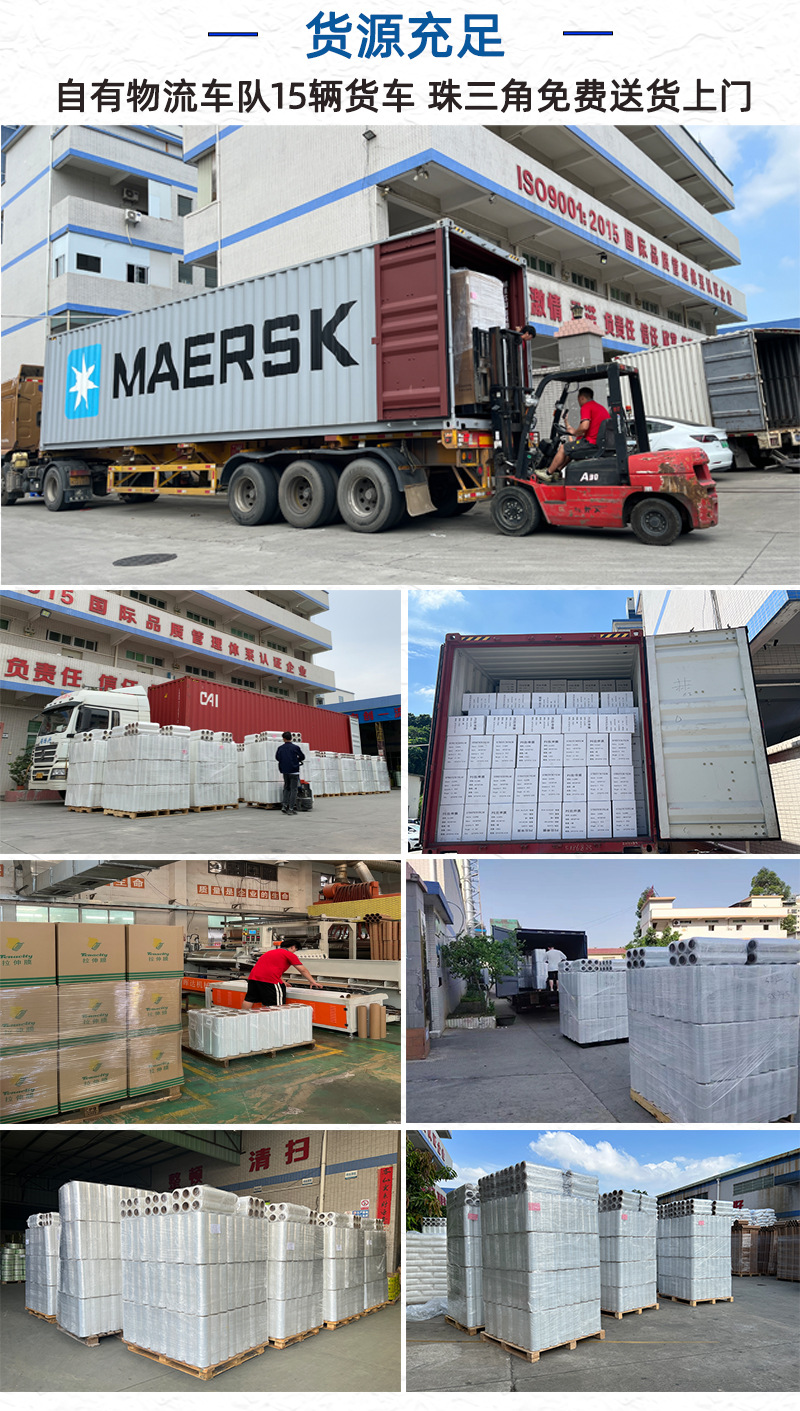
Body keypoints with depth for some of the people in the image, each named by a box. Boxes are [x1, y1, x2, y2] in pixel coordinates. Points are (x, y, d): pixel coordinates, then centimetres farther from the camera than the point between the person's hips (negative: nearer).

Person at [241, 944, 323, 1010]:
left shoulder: (271, 952, 31)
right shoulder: (290, 955, 7)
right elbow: (303, 970, 8)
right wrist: (313, 982, 14)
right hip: (269, 979, -8)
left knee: (249, 999, 15)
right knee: (277, 1005, -2)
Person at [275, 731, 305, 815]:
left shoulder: (280, 748, -1)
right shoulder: (295, 747, -9)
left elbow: (277, 757, 12)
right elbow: (302, 757, 3)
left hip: (284, 771, 4)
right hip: (294, 770, -4)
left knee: (286, 788, 18)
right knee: (293, 789, 1)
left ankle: (284, 805, 7)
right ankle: (291, 808, -4)